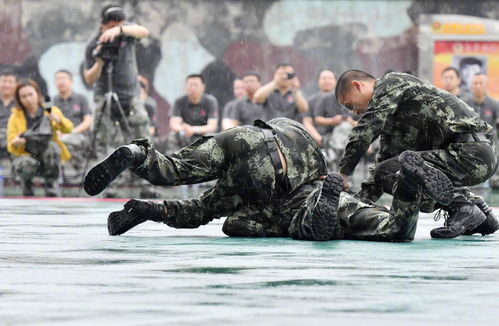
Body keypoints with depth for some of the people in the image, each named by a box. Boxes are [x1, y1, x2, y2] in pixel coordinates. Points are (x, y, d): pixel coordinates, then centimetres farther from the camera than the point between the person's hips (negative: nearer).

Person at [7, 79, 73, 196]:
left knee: (51, 146, -33)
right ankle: (27, 193, -1)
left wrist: (58, 120, -33)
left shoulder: (51, 111, 2)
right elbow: (11, 147, -3)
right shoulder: (15, 117, 1)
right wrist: (15, 143, -27)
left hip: (49, 157, 1)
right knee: (25, 165, -36)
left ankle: (51, 193, -21)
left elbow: (68, 129, -11)